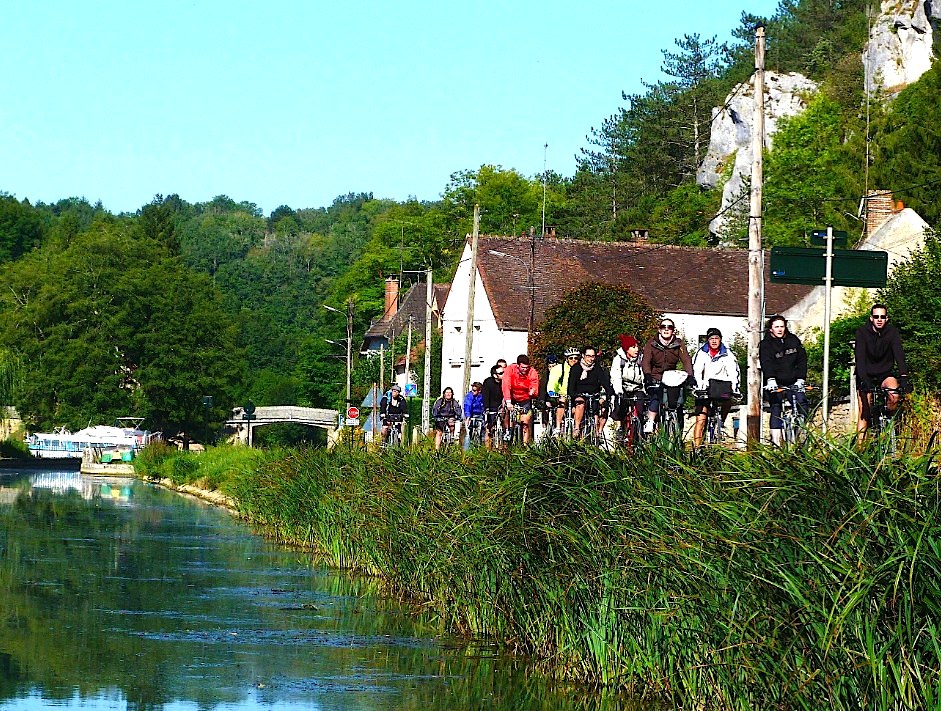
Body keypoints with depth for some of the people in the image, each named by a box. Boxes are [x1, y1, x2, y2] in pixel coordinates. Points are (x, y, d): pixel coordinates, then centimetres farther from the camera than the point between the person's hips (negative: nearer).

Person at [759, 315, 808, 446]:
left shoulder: (793, 340, 5)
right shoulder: (766, 344, -6)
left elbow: (802, 360, 2)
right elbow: (766, 363, -21)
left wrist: (800, 379, -11)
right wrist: (770, 380, -39)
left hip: (793, 382, 3)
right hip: (775, 383, -3)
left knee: (802, 402, -14)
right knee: (775, 408, -10)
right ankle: (776, 439, -11)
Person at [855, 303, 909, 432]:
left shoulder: (892, 332, -9)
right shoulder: (862, 332, -13)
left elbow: (899, 354, -21)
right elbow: (860, 357, -24)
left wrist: (903, 377, -36)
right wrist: (863, 379, -39)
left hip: (885, 374, 1)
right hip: (866, 376, -1)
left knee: (894, 396, -29)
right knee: (864, 413, -12)